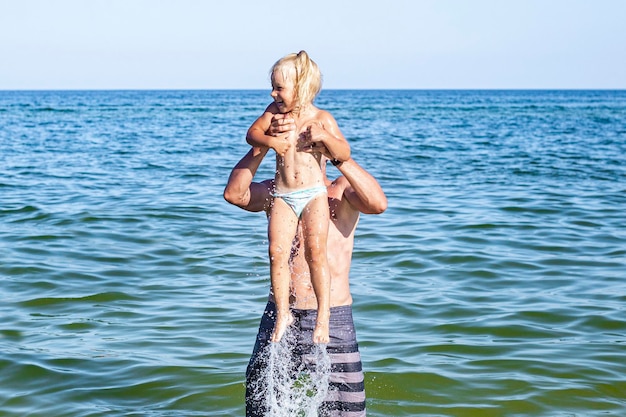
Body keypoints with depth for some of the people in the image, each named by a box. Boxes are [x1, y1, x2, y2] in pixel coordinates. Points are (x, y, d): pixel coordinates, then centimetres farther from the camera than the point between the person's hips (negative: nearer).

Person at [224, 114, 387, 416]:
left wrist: (338, 155, -27)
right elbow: (234, 193, -12)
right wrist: (264, 143, -20)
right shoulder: (275, 192, 8)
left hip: (333, 317, -2)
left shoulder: (342, 191, 2)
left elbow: (378, 204, -20)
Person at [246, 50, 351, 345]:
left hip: (313, 194, -3)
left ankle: (324, 316, -6)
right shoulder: (275, 111, 8)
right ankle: (283, 313, 2)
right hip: (282, 196, 3)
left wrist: (324, 136, -23)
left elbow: (344, 153, -6)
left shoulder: (321, 118, -2)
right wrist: (269, 141, -14)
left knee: (315, 250, -14)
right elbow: (252, 133, 6)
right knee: (277, 251, -9)